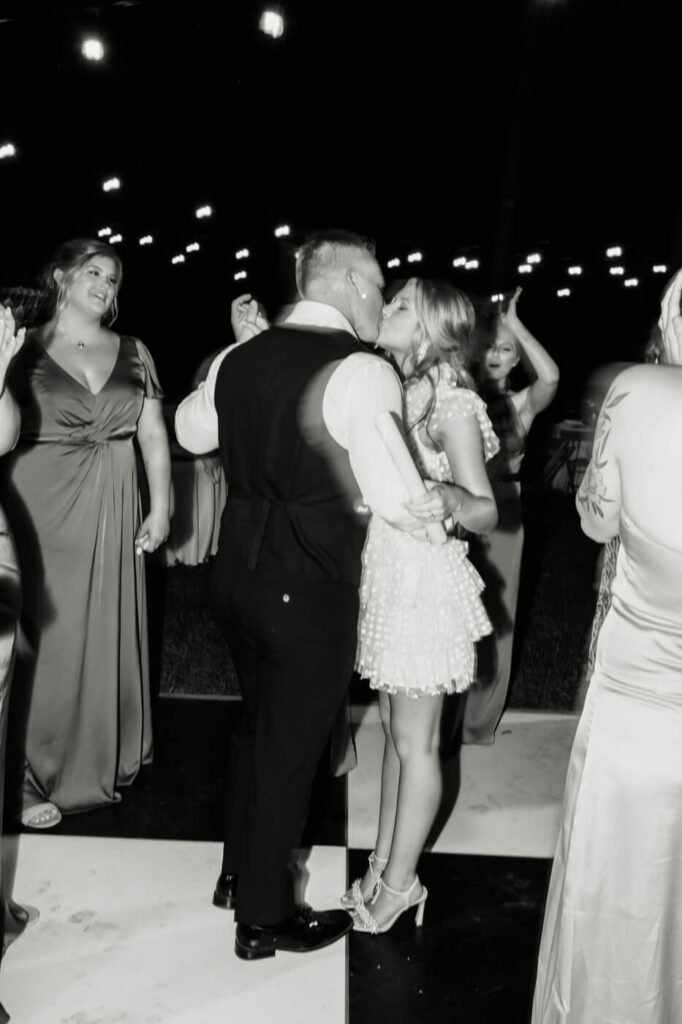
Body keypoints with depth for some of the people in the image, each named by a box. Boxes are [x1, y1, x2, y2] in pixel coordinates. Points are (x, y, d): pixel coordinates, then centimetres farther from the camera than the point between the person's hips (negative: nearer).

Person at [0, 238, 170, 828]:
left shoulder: (133, 354, 9)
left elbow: (154, 436, 9)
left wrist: (161, 507, 0)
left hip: (111, 513, 3)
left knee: (108, 633, 9)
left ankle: (103, 763, 27)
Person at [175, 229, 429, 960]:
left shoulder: (239, 357, 2)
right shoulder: (362, 372, -18)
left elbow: (191, 432, 21)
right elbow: (398, 502, -22)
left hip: (236, 572, 7)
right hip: (309, 591, -7)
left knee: (257, 722, 26)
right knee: (290, 747, 10)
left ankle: (238, 873, 44)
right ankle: (263, 920, 28)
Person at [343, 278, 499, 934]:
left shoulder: (451, 402, -12)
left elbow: (486, 511, -11)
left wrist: (449, 499, -36)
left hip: (424, 582, -7)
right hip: (381, 577, 7)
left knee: (414, 743, 6)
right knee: (394, 731, 18)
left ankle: (400, 881, 22)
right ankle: (384, 862, 32)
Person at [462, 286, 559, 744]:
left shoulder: (521, 403, 0)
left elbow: (550, 377, -22)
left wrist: (515, 324, -19)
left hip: (501, 514, -1)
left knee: (492, 616, 9)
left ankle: (477, 718, 25)